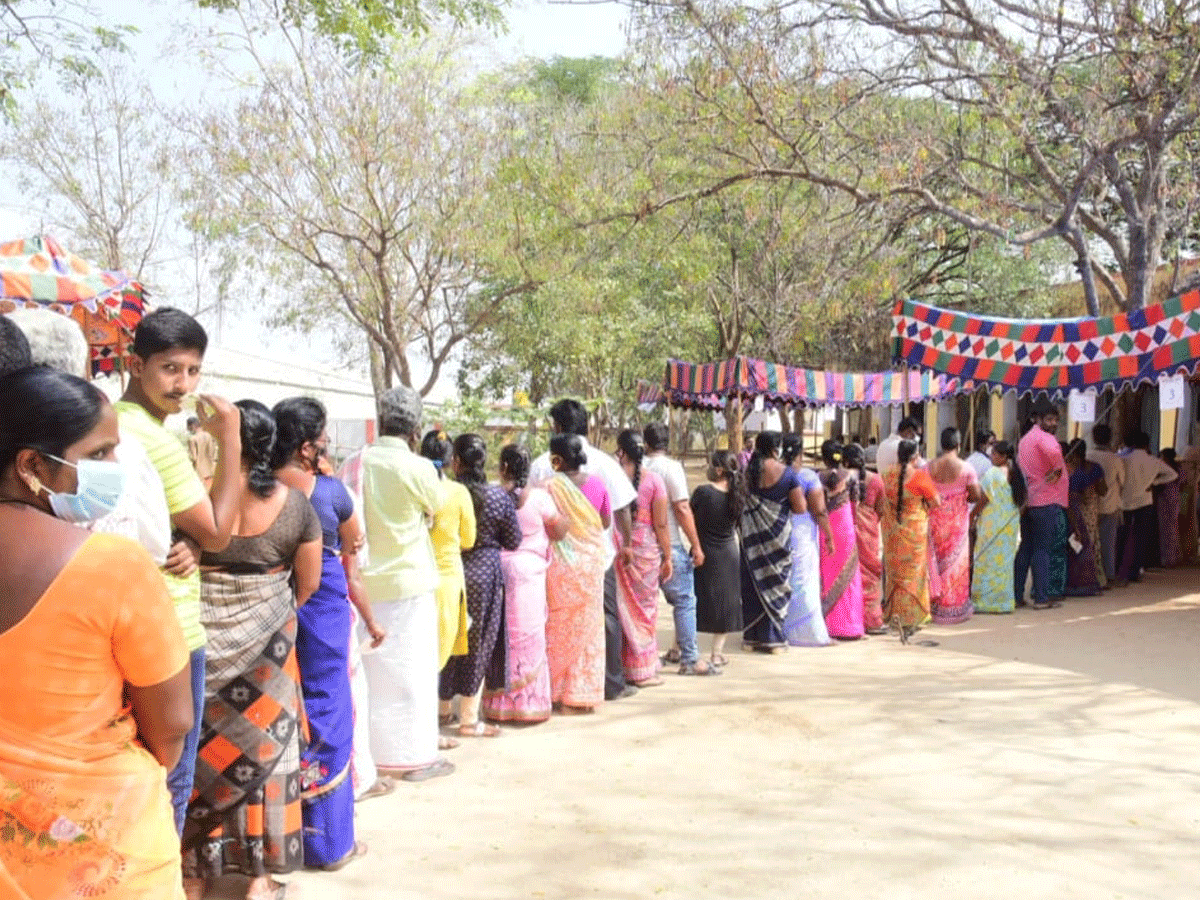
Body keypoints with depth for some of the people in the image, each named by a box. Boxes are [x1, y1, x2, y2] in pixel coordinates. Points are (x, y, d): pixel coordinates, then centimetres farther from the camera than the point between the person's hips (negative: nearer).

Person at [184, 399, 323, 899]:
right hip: (266, 638, 1)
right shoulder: (293, 502, -6)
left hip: (200, 635, -1)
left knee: (200, 743, 13)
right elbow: (308, 582, 1)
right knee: (264, 742, 11)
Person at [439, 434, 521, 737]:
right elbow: (513, 541, -2)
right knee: (477, 645, 8)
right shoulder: (499, 496, -10)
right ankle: (468, 719, 14)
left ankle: (442, 708, 31)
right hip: (484, 574, -1)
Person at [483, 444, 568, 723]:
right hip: (529, 571, -1)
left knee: (501, 637, 10)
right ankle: (530, 703, 11)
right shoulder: (539, 497, -8)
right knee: (530, 636, 7)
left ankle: (499, 703, 16)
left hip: (497, 570, 1)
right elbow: (559, 532, -2)